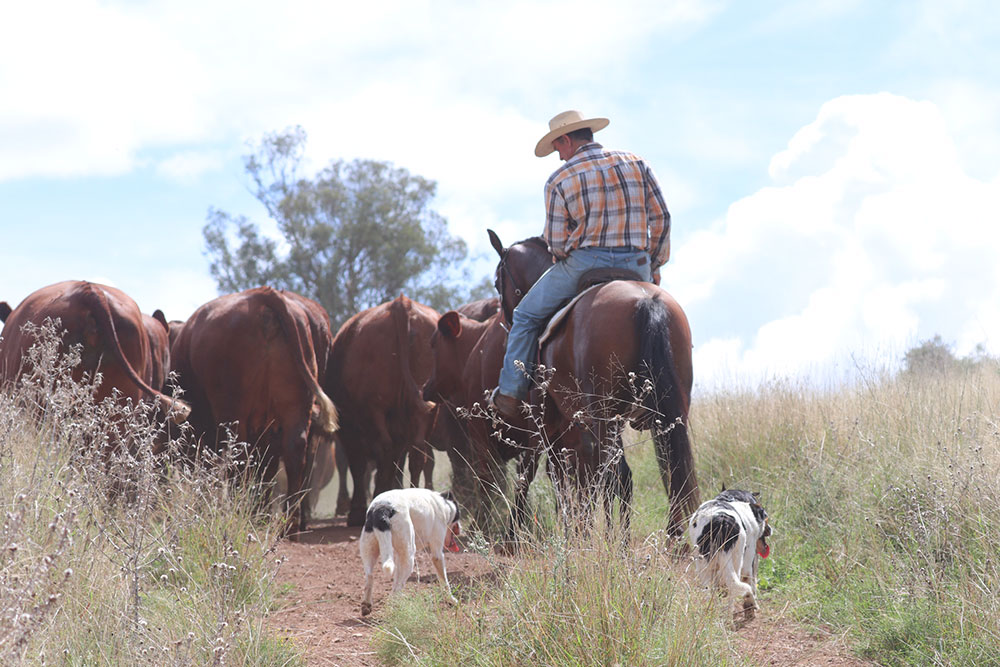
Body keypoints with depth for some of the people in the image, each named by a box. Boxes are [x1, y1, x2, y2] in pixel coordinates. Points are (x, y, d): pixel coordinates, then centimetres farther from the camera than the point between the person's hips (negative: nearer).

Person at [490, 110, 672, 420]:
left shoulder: (559, 179, -2)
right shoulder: (637, 164, 8)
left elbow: (556, 242, -4)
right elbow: (661, 219, 8)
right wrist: (653, 268, 17)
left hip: (583, 263, -3)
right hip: (636, 266, 3)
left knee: (526, 316, 17)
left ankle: (511, 393, 15)